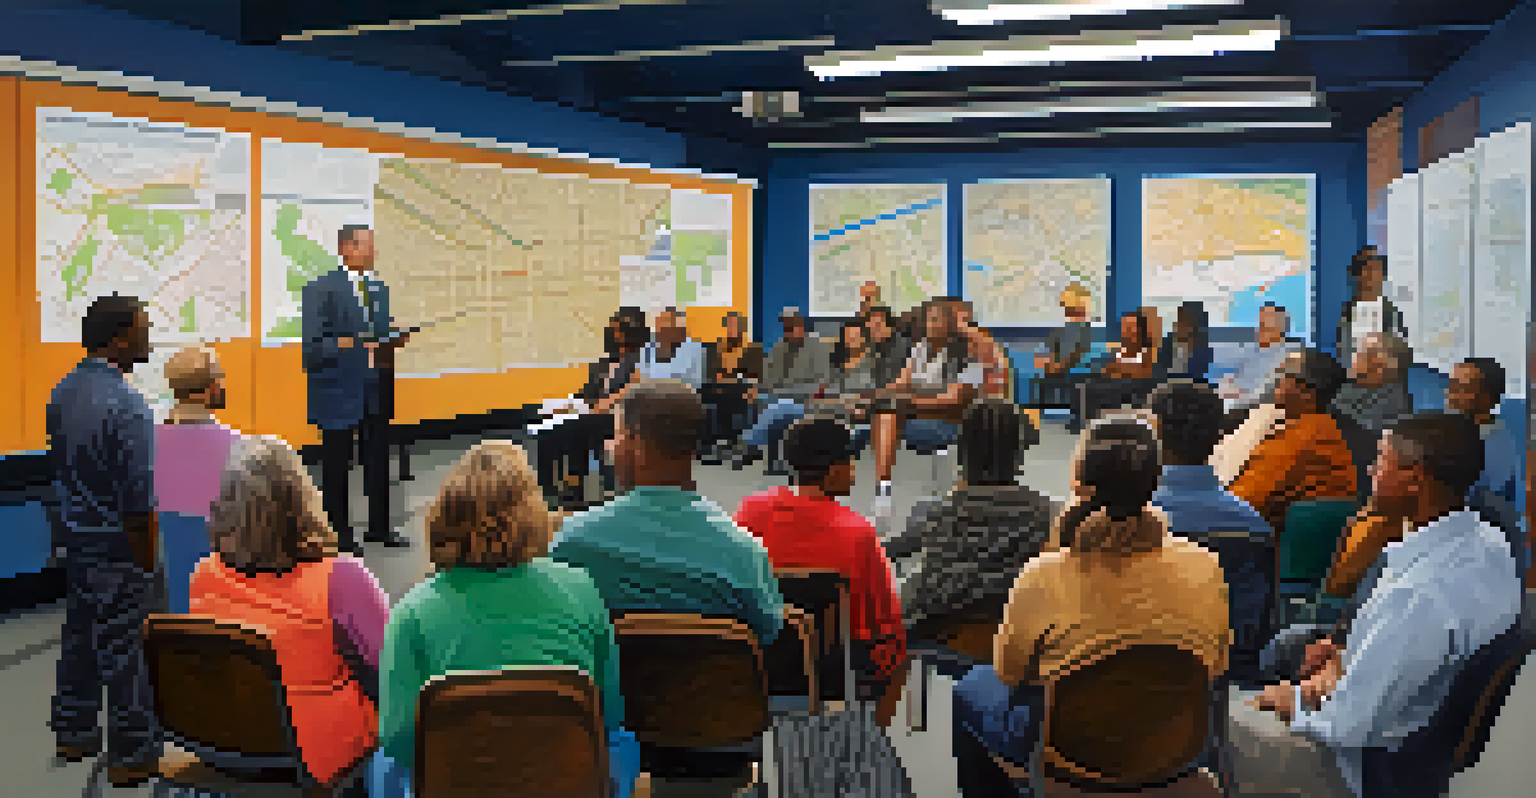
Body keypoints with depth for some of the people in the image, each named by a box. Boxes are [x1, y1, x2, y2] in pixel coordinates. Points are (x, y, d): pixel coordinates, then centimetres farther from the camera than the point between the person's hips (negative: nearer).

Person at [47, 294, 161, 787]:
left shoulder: (62, 393, 3)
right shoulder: (125, 404, -23)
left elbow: (58, 465, 12)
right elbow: (139, 495, -22)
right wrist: (148, 557, -14)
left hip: (74, 536, 9)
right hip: (116, 546, -8)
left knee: (80, 633, 21)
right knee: (124, 647, 1)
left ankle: (73, 732, 35)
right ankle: (131, 755, 12)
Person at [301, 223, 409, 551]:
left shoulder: (380, 288, 12)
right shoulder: (322, 289, -8)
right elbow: (312, 346, -13)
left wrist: (395, 337, -2)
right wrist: (348, 343, -27)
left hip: (375, 389, 6)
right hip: (338, 391, -6)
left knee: (379, 460, 11)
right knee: (336, 463, 4)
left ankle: (380, 527, 21)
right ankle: (338, 532, 14)